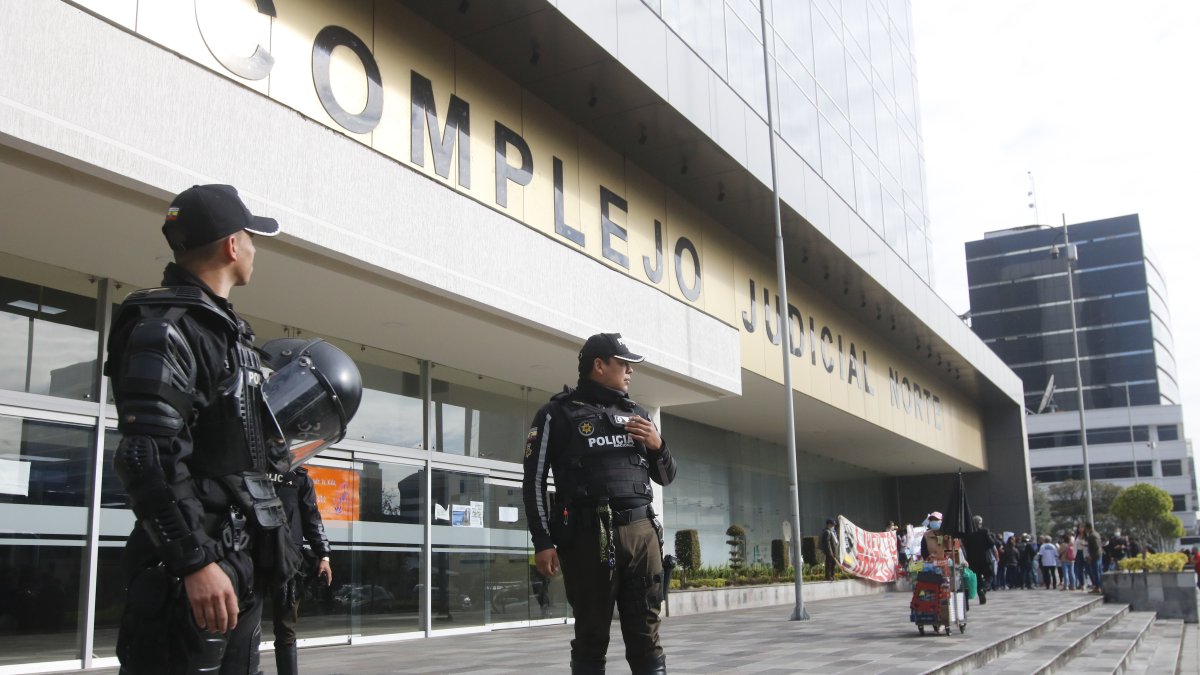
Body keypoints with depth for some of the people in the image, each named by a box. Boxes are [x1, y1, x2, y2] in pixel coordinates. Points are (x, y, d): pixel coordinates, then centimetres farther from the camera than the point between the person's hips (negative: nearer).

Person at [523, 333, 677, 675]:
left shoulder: (637, 414, 18)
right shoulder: (558, 414, 4)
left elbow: (666, 477, 24)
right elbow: (534, 481, 0)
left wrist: (658, 446, 3)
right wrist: (543, 542, -7)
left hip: (641, 531, 4)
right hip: (588, 536, -4)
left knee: (646, 634, 4)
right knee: (592, 637, 2)